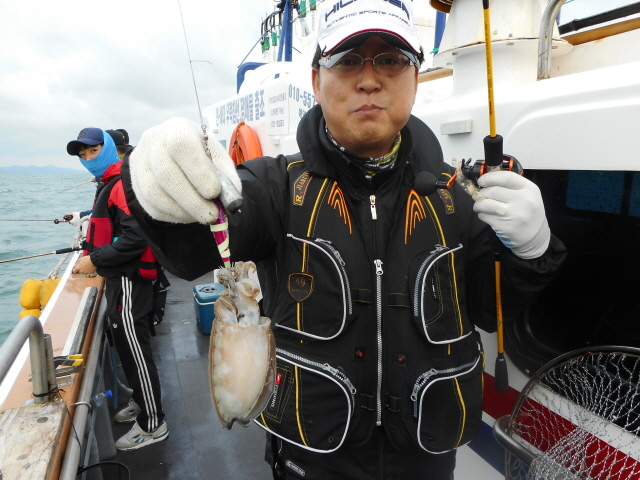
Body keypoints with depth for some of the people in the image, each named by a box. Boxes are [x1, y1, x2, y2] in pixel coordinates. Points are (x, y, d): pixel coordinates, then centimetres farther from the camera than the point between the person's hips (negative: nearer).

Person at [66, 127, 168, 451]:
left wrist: (96, 260, -19)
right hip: (119, 279, 10)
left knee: (134, 350, -2)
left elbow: (135, 237, -26)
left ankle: (152, 425, 12)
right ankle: (142, 402, 38)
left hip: (128, 281, -10)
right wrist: (93, 253, 11)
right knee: (125, 345, 20)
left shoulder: (124, 184, -16)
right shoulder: (110, 185, 18)